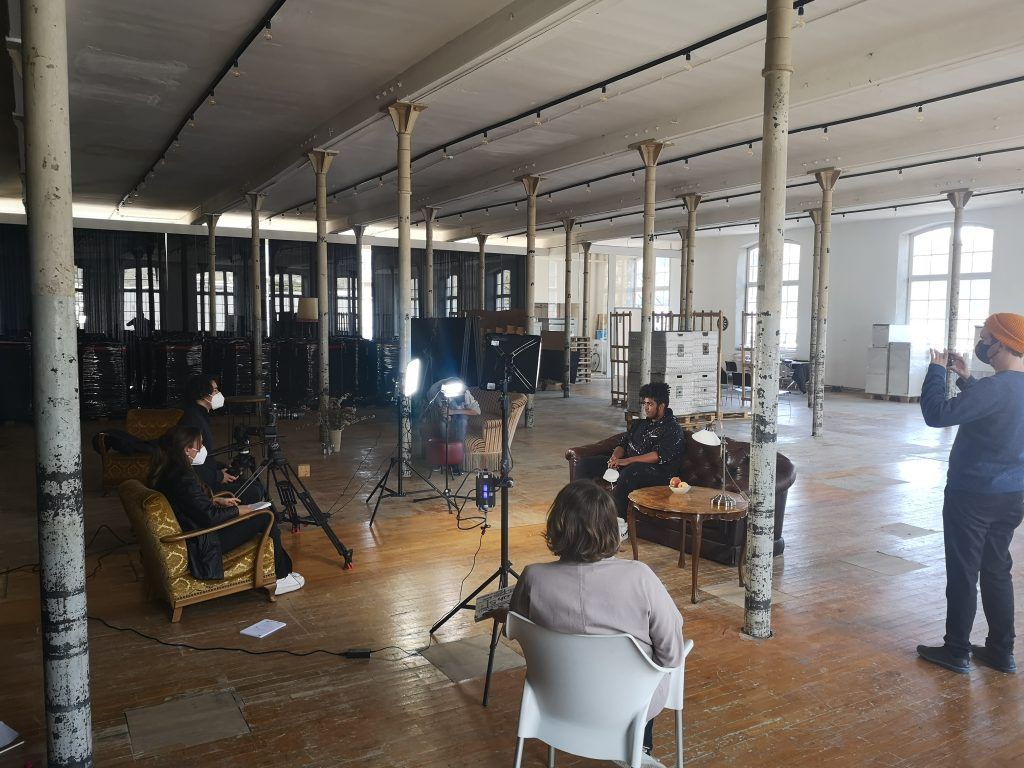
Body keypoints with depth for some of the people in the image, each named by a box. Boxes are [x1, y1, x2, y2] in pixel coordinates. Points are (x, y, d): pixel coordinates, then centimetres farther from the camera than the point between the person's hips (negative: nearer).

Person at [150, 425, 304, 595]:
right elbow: (210, 516, -24)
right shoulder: (183, 478, -27)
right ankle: (280, 578, 10)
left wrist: (217, 500, 11)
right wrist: (237, 510, -9)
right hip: (204, 544, -10)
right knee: (266, 519, -4)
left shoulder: (166, 472, 3)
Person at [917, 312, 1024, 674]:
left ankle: (957, 652, 14)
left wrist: (936, 370, -13)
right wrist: (965, 378, 12)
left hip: (974, 495, -8)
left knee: (963, 574, 4)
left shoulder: (995, 388, -23)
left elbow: (937, 414, -26)